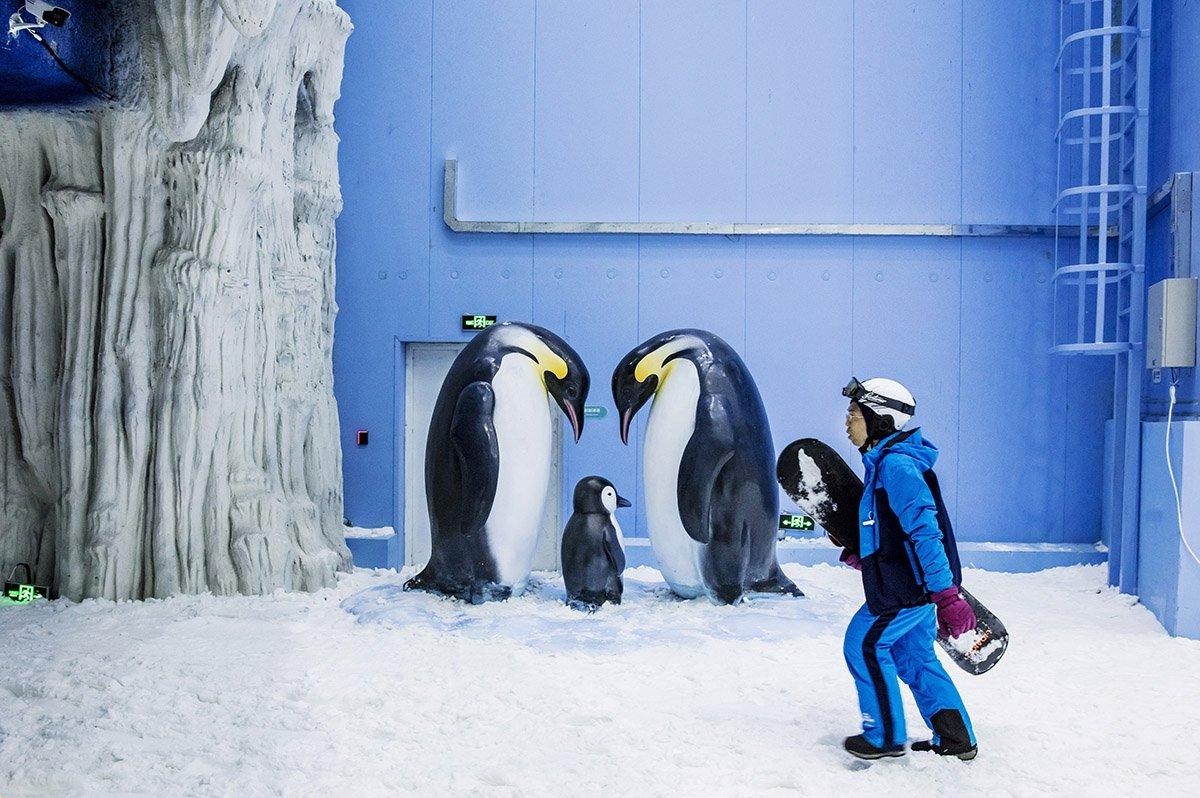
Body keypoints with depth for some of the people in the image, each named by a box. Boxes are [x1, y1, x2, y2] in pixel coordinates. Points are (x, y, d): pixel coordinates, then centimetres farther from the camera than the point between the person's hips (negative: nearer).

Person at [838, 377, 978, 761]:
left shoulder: (896, 464, -21)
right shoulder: (884, 461, 12)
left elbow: (925, 530, -27)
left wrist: (945, 593, -29)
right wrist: (861, 555, 14)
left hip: (910, 585, -10)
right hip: (918, 583, 10)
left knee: (864, 645, 1)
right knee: (914, 656, 17)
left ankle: (885, 737, 12)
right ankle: (957, 740, 23)